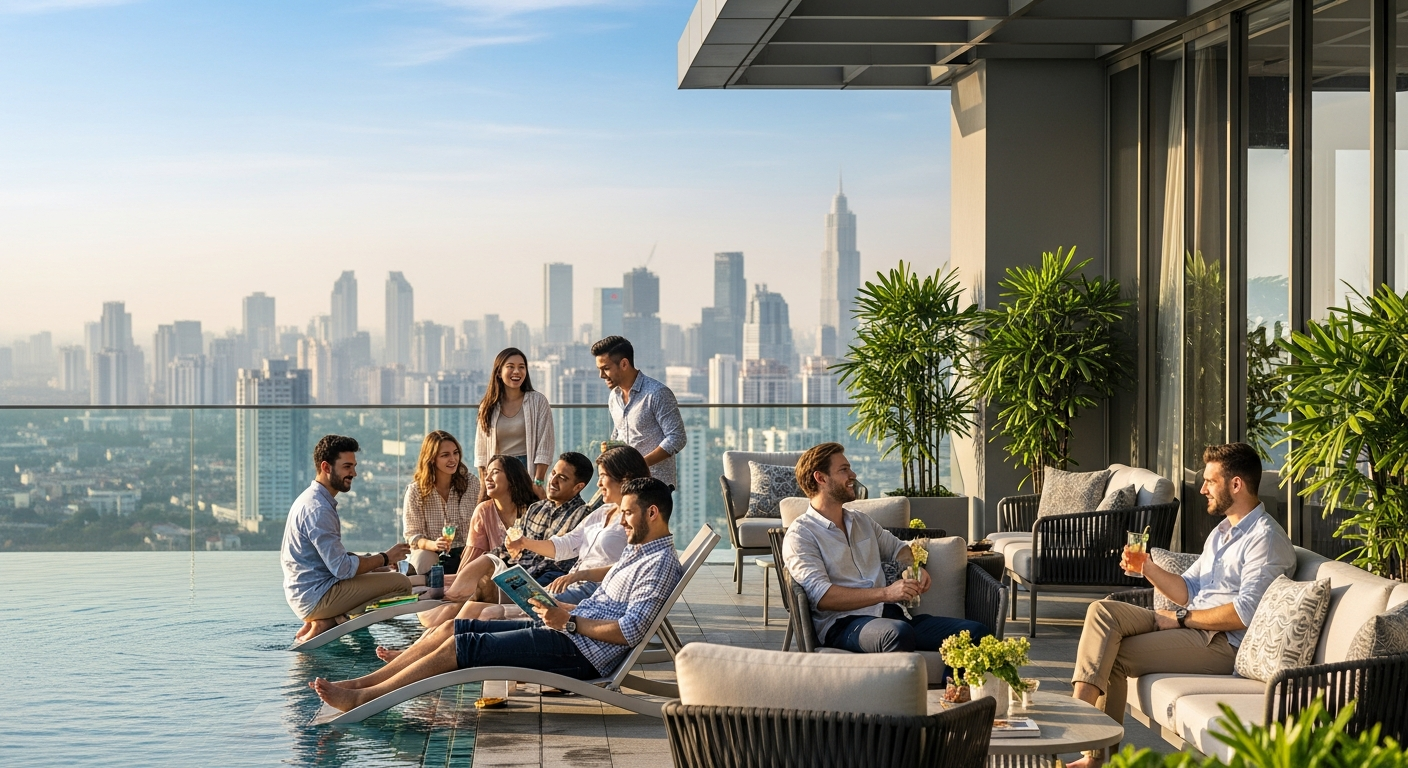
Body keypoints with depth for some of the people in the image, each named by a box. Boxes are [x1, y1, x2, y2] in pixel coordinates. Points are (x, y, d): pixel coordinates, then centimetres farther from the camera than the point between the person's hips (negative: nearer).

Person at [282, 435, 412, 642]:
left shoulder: (309, 499, 14)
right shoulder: (318, 508, -19)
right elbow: (342, 568, -22)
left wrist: (377, 560, 9)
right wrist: (385, 558, -10)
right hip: (316, 597, -10)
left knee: (384, 573, 26)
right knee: (401, 583, -16)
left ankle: (328, 620, 9)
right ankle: (329, 621, -8)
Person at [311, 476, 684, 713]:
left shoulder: (661, 564, -12)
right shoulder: (636, 552, 20)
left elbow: (630, 632, -23)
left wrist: (570, 622, -18)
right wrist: (560, 608, 8)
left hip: (579, 652, -10)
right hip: (564, 631, 10)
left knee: (460, 645, -13)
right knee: (453, 628, 3)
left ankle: (360, 698, -8)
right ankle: (359, 682, 5)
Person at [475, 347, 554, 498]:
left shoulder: (538, 401, 0)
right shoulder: (488, 406, 8)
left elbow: (544, 446, -5)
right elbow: (481, 452, 9)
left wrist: (538, 483, -13)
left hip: (528, 470, -2)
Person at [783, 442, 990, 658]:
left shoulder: (861, 521, 23)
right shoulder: (800, 536, -1)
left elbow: (897, 548, 39)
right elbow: (821, 596, -14)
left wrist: (916, 569, 13)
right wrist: (886, 593, -20)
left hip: (890, 615, 7)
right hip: (844, 623, -7)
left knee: (977, 632, -15)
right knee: (899, 633, -41)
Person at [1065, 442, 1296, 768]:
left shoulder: (1267, 538, -12)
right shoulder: (1222, 532, 21)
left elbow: (1245, 613, -22)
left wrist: (1182, 617, -14)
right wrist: (1147, 569, 1)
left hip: (1224, 643, -9)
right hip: (1192, 625, 9)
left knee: (1115, 656, -18)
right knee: (1102, 611, -10)